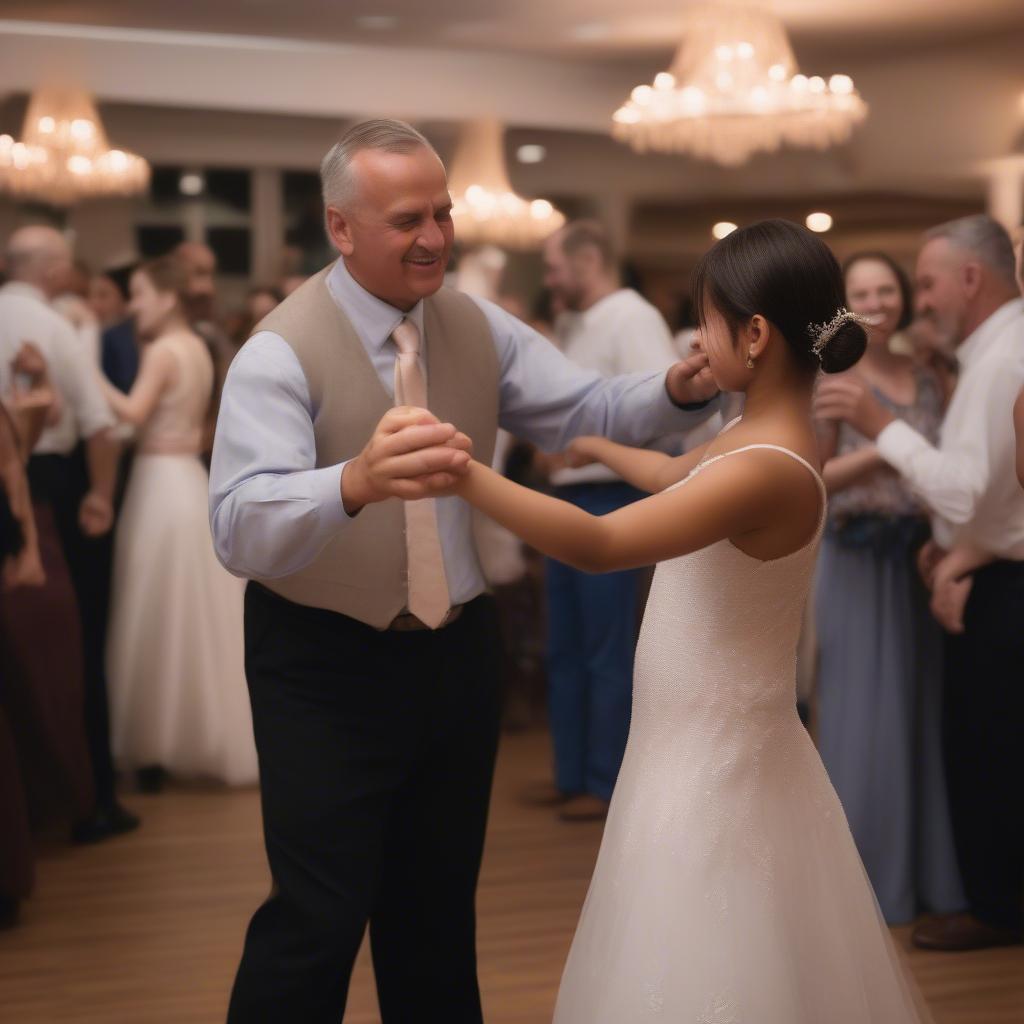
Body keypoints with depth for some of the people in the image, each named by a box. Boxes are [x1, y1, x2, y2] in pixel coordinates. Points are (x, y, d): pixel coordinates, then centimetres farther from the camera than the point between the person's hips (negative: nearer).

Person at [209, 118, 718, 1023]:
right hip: (325, 667, -5)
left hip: (457, 653, 6)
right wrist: (359, 480, -54)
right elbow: (241, 527, -33)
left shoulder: (482, 329, 0)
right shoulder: (281, 353, -19)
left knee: (441, 910, 19)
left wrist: (680, 390, -26)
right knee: (320, 918, -5)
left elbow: (591, 413, -4)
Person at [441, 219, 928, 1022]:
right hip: (706, 745, 10)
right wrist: (593, 445, 41)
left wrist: (461, 471, -35)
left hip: (716, 766, -10)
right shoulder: (762, 436, 5)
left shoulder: (767, 470, -26)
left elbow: (598, 544, -35)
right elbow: (676, 476, 28)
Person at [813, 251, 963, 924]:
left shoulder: (926, 380, 11)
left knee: (926, 711, 9)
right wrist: (880, 452, -22)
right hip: (861, 560, -5)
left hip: (921, 556, 5)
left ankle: (928, 870, 19)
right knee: (866, 717, -1)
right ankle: (866, 876, 10)